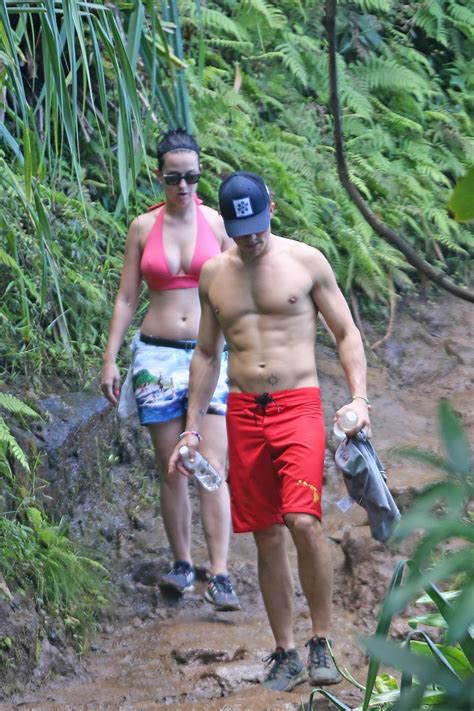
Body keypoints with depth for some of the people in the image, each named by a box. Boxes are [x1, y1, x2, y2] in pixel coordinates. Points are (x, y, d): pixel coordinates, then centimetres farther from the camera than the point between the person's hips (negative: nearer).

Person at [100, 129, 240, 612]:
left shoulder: (218, 223, 3)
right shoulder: (143, 227, 5)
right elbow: (126, 297, 8)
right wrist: (110, 359, 3)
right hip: (157, 355, 1)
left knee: (212, 467, -11)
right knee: (171, 470, 4)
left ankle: (220, 577, -15)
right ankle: (182, 566, 16)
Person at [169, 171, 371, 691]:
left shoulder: (306, 261, 1)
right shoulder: (214, 274, 11)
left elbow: (346, 333, 5)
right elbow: (206, 355, 19)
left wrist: (359, 398, -9)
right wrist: (192, 431, 15)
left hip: (298, 405, -3)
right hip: (243, 412, 3)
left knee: (303, 522, -20)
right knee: (267, 537, 4)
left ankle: (321, 642, -6)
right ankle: (285, 653, 13)